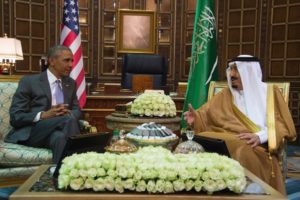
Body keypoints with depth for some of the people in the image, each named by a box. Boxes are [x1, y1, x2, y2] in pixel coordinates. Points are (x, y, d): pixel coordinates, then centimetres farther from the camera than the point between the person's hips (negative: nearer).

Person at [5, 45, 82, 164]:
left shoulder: (71, 83, 16)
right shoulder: (29, 81, 0)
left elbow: (77, 110, 14)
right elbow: (15, 117, -5)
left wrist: (68, 113, -11)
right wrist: (43, 115, -22)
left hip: (58, 132, 4)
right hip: (30, 133, -4)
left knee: (60, 137, -35)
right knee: (69, 119, -31)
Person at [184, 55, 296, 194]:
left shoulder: (270, 92, 13)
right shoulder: (226, 94, 20)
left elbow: (281, 124, 3)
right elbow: (208, 113, 9)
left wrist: (260, 136, -14)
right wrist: (196, 118, -13)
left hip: (257, 146, -2)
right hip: (227, 140, 3)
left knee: (244, 151, -38)